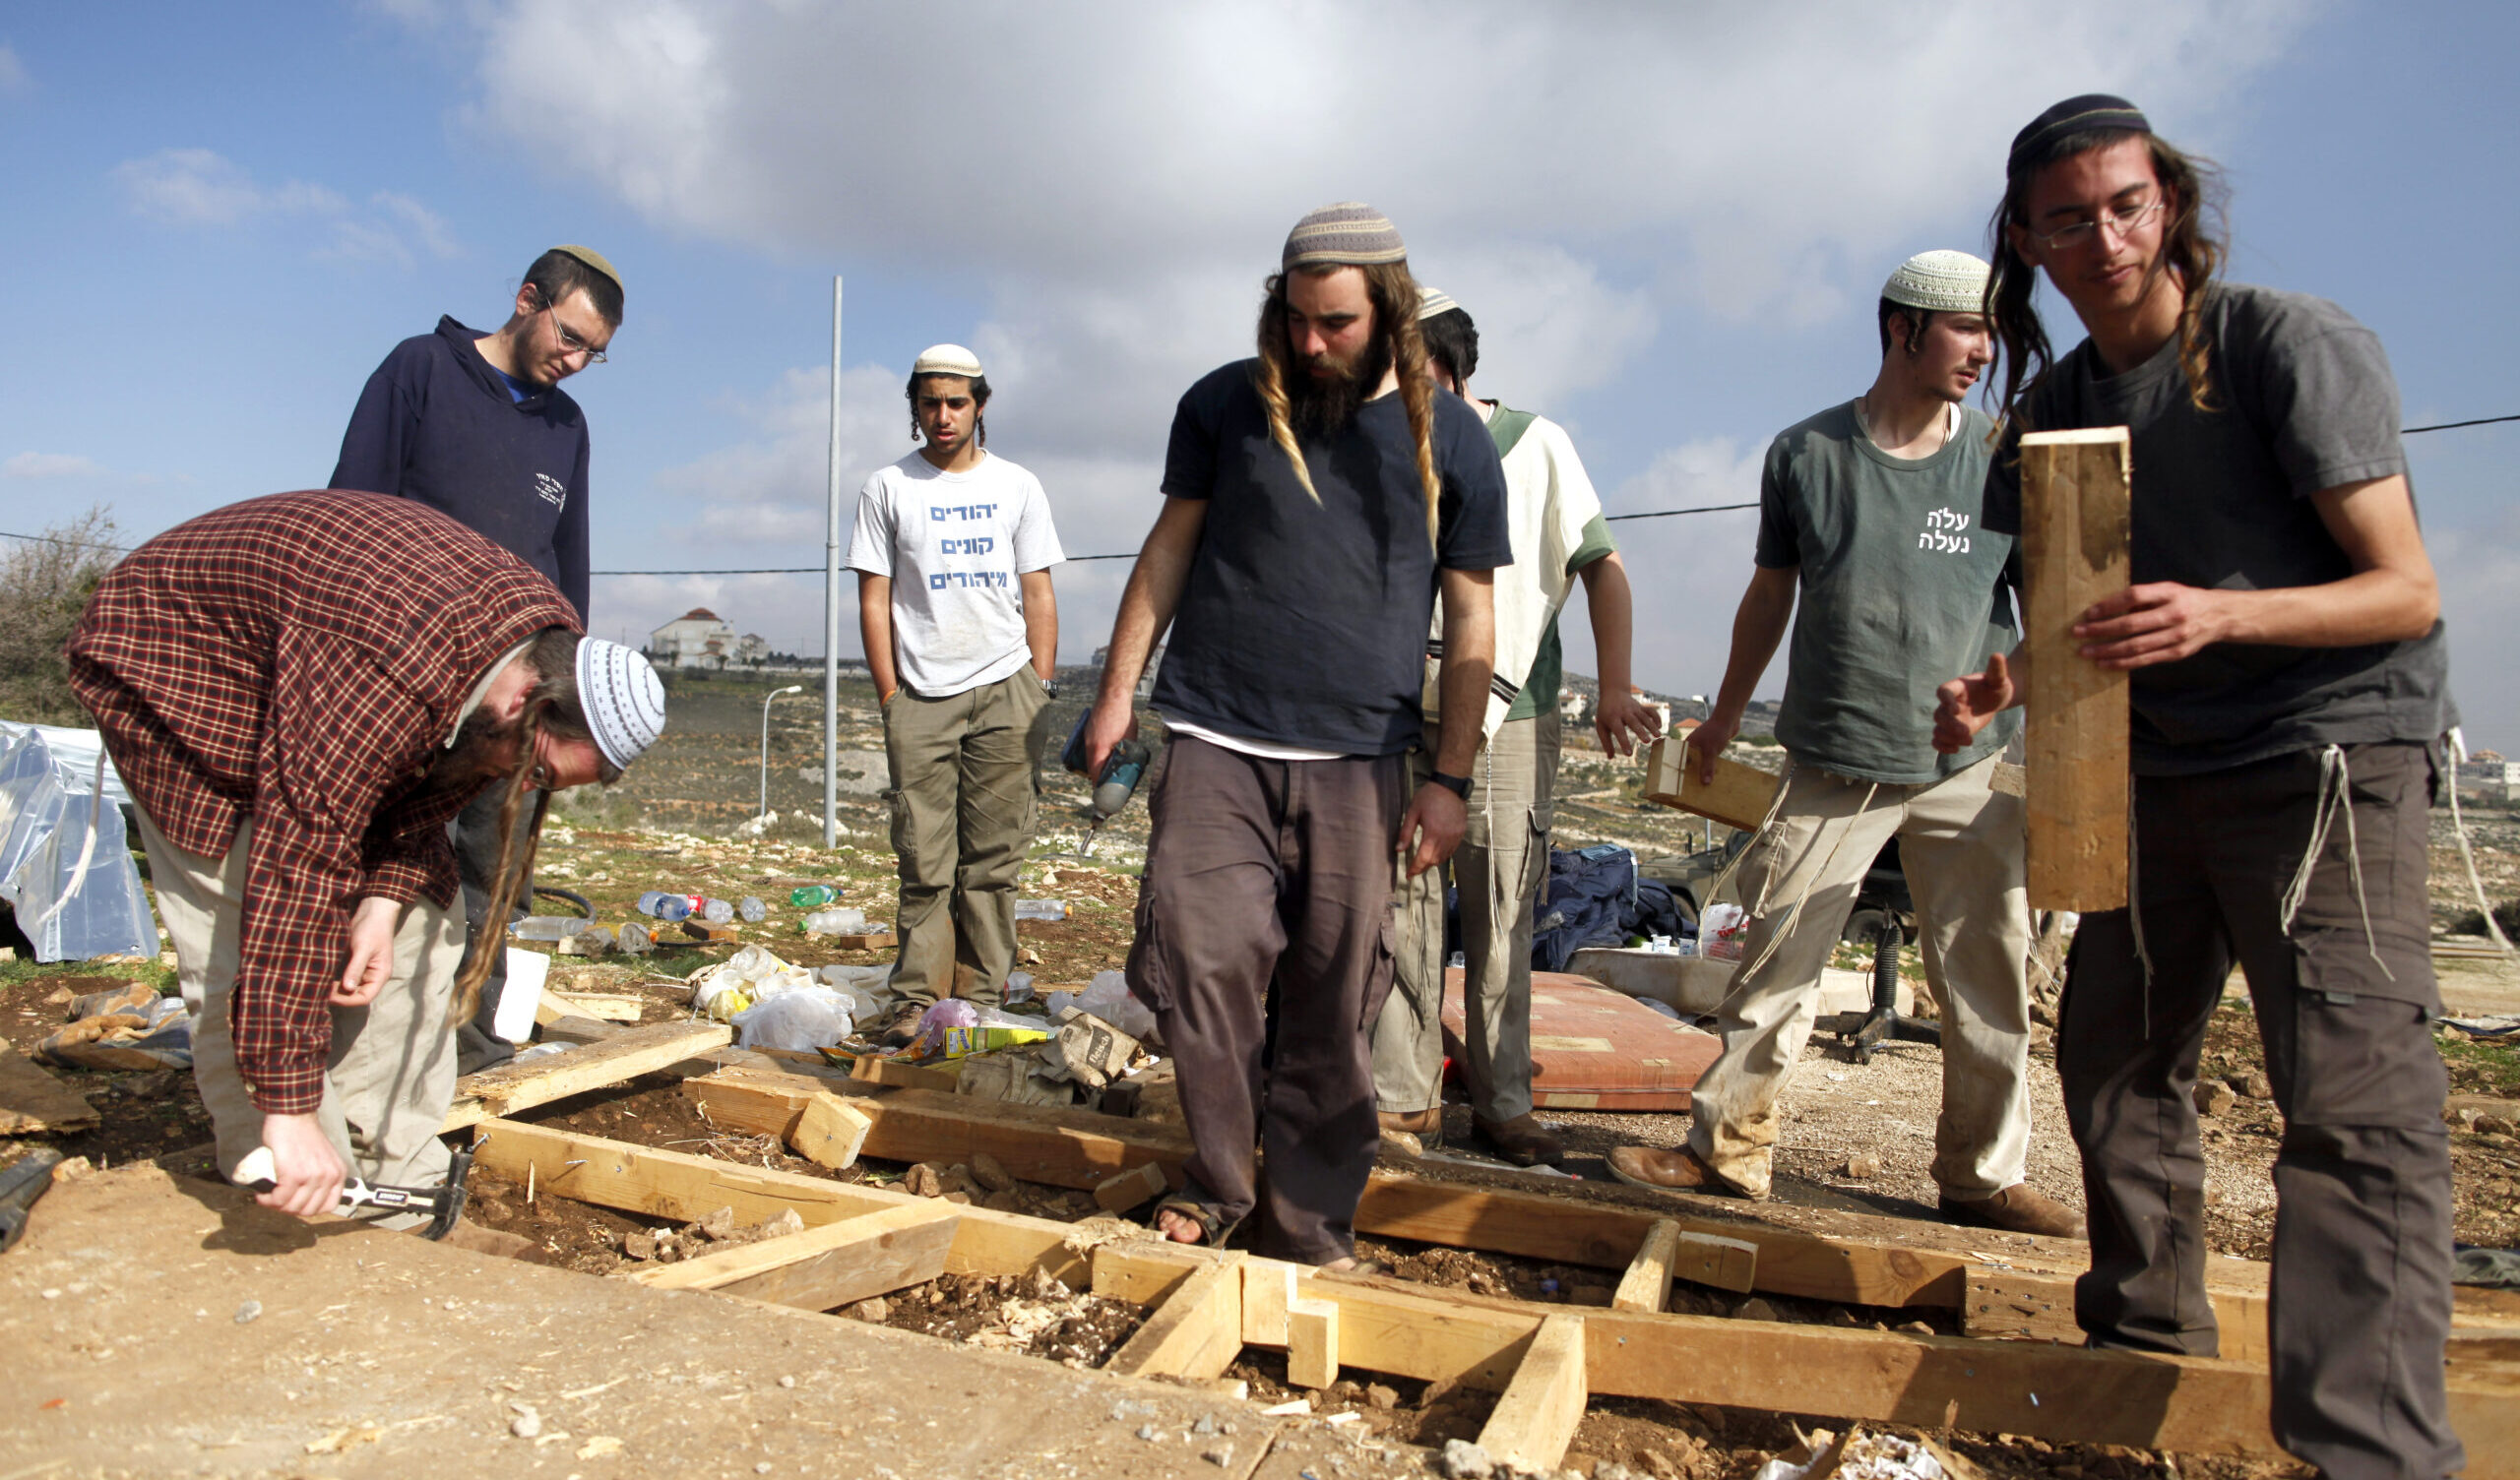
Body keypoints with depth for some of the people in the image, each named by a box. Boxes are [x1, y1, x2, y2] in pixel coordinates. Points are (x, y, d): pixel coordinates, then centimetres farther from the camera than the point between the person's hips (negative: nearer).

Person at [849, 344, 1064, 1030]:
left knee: (993, 855, 0)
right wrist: (889, 694, -1)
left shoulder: (1017, 486, 12)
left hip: (1004, 689, 1)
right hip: (920, 694, 0)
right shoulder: (888, 487, 9)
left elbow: (1038, 596, 10)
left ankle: (983, 995, 6)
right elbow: (874, 599, 7)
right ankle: (919, 996, 4)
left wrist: (1040, 692, 3)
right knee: (924, 857, -3)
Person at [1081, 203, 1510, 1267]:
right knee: (1204, 958, -8)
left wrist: (1450, 780, 3)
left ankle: (1311, 1228, 17)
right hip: (1215, 747, 1)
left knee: (1332, 1002, 2)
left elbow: (1471, 620, 7)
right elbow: (1170, 550, 13)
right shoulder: (1226, 404, 7)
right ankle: (1216, 1183, 15)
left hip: (1357, 761, 0)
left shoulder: (1452, 440, 5)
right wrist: (1118, 689, 7)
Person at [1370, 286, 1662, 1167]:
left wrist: (1614, 688, -10)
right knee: (1404, 912, 0)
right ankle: (1405, 1100, 10)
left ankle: (1503, 1104, 15)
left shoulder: (1535, 444, 2)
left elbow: (1601, 566, 1)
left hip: (1511, 718, -1)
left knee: (1502, 924, 4)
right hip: (1400, 719, 1)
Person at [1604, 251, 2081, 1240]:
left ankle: (1984, 1176, 21)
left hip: (1968, 768, 1)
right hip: (1831, 764, -1)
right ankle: (1727, 1148, 14)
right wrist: (1726, 715, 21)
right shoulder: (1805, 454, 3)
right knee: (1776, 961, 1)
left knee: (1987, 979, 5)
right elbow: (1771, 592, 14)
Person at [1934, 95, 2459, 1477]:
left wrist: (2222, 613, -31)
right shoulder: (2051, 405, 7)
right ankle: (2148, 1350, 30)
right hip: (2161, 769, 7)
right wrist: (2001, 685, -7)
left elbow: (2407, 592, -14)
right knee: (2111, 1054, 12)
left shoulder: (2294, 343, -11)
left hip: (2333, 752, -6)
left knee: (2354, 1099, -17)